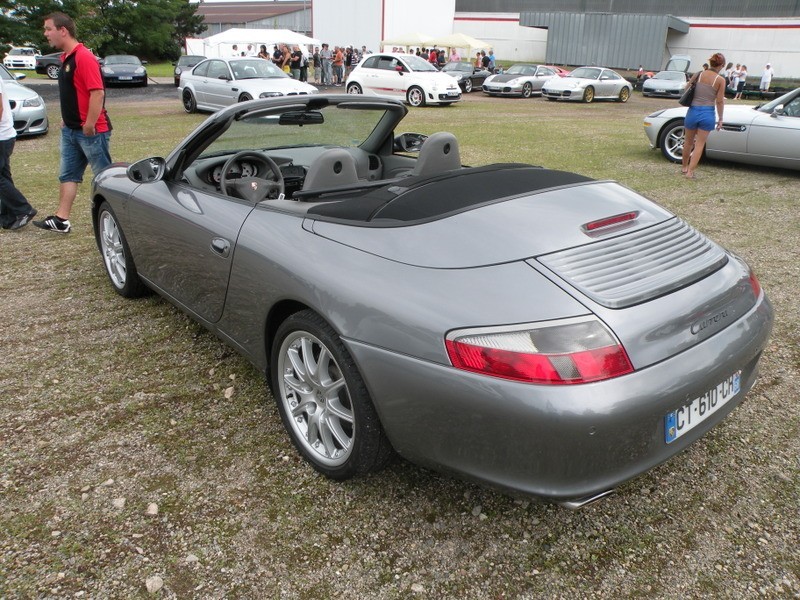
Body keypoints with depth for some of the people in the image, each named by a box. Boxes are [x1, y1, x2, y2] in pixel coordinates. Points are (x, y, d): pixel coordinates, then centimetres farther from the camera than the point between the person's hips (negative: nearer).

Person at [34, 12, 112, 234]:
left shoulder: (84, 57, -16)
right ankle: (61, 219, 14)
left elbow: (97, 93, -23)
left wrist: (89, 126, -23)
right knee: (68, 175, 10)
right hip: (70, 130, 10)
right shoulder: (66, 58, 14)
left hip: (91, 131, -10)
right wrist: (66, 120, 18)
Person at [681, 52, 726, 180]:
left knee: (688, 141, 19)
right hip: (708, 113, -2)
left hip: (693, 111, 2)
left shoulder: (698, 75, -1)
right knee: (700, 144, 5)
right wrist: (720, 118, 6)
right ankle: (690, 171, 1)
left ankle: (684, 167, 32)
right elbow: (719, 101, -3)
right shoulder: (720, 80, -6)